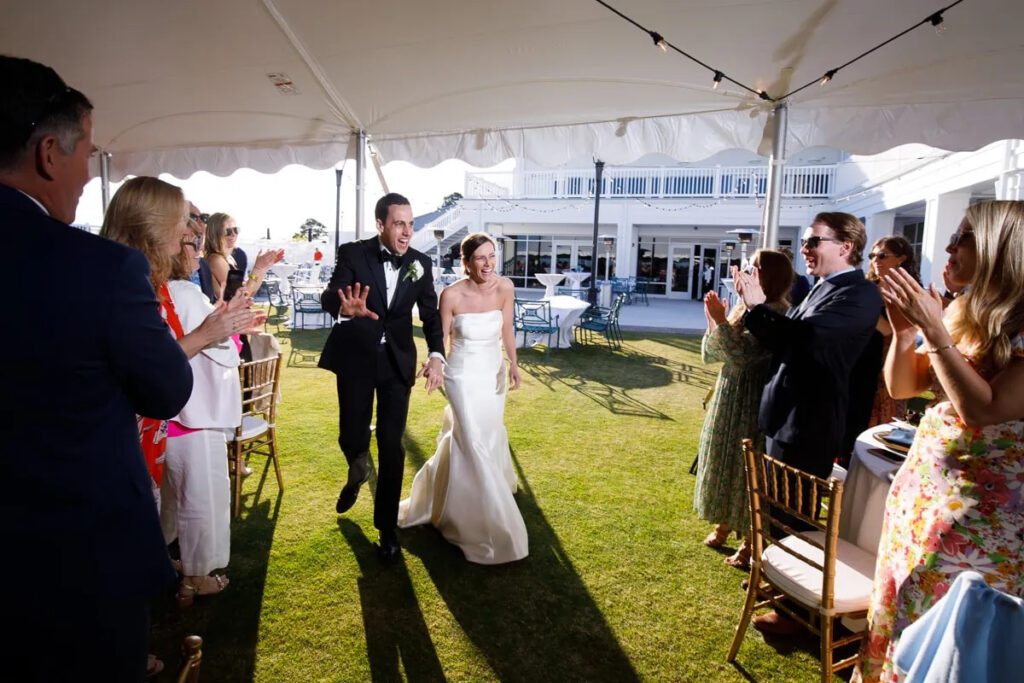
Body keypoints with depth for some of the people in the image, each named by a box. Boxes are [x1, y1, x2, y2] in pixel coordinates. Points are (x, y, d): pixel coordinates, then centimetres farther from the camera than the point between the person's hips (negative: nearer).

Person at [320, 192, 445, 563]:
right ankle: (357, 473, 44)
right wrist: (345, 307, -46)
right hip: (356, 358, -1)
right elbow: (328, 296, -21)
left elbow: (431, 314, 2)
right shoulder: (353, 253, -8)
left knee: (391, 446, 2)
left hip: (397, 361, 1)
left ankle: (387, 527, 18)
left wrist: (437, 355, -15)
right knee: (352, 438, 4)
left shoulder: (420, 263, -2)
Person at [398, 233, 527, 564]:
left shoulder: (505, 287, -9)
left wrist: (513, 364, -7)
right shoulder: (452, 294, -19)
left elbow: (507, 328, 0)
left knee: (490, 436, 22)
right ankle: (493, 527, 11)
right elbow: (442, 337, -8)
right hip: (463, 378, -5)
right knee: (475, 446, -4)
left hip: (494, 374, 5)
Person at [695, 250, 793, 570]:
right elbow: (710, 354, 6)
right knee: (722, 463, 18)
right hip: (727, 400, 8)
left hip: (754, 405, -8)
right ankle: (722, 525, 37)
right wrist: (713, 322, -8)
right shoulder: (742, 308, 6)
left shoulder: (778, 314, -17)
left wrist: (721, 321, -24)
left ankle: (750, 543, 20)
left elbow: (742, 355, -26)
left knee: (748, 470, 3)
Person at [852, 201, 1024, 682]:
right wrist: (905, 332, -9)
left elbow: (983, 410, -27)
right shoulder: (962, 311, 6)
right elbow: (900, 387, 8)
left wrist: (933, 330, -24)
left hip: (982, 506, -7)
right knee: (895, 602, 18)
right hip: (921, 481, 7)